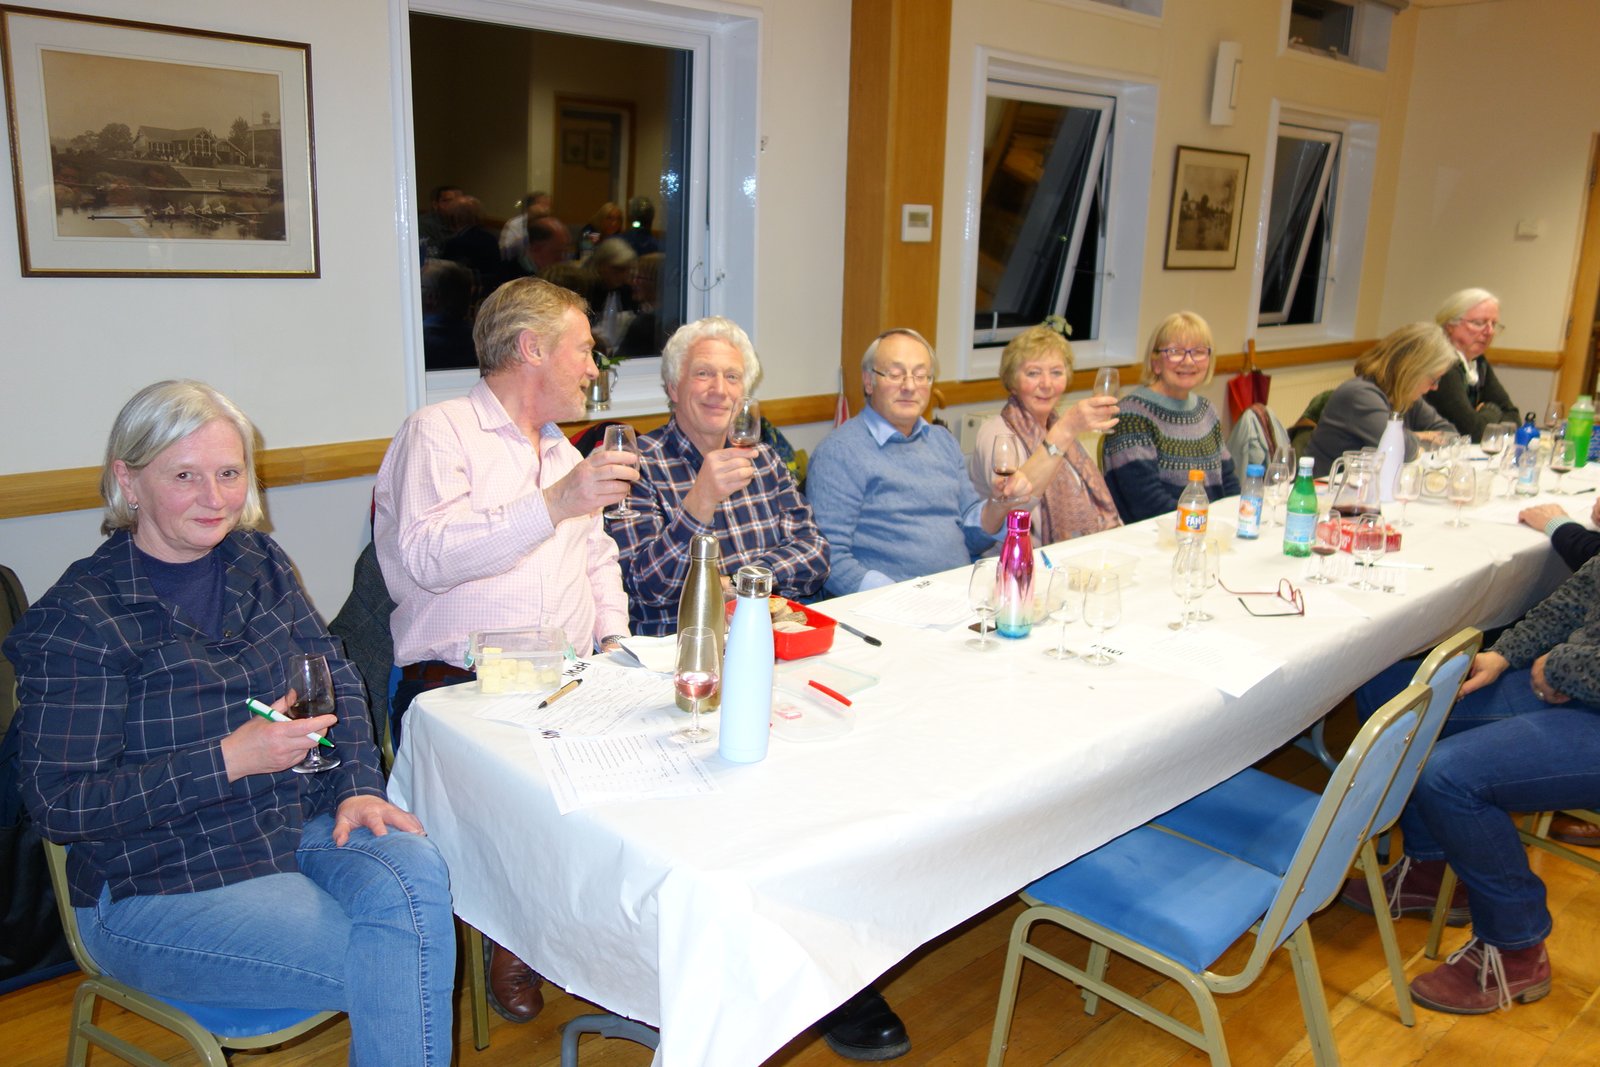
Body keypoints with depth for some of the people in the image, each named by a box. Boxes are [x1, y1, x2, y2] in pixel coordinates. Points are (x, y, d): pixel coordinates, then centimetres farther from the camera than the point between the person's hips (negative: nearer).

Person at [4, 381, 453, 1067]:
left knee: (414, 875, -27)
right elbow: (60, 804, -13)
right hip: (160, 884, -5)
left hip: (304, 824, 5)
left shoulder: (257, 561, 6)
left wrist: (358, 785, -6)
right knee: (393, 967, -22)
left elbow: (334, 675, 11)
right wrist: (231, 759, -22)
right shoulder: (79, 618, -11)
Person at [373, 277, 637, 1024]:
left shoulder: (561, 450, 25)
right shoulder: (439, 432, -1)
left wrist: (614, 637, 12)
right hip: (460, 686, -6)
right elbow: (426, 556, -18)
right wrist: (553, 505, -24)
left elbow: (598, 555, 31)